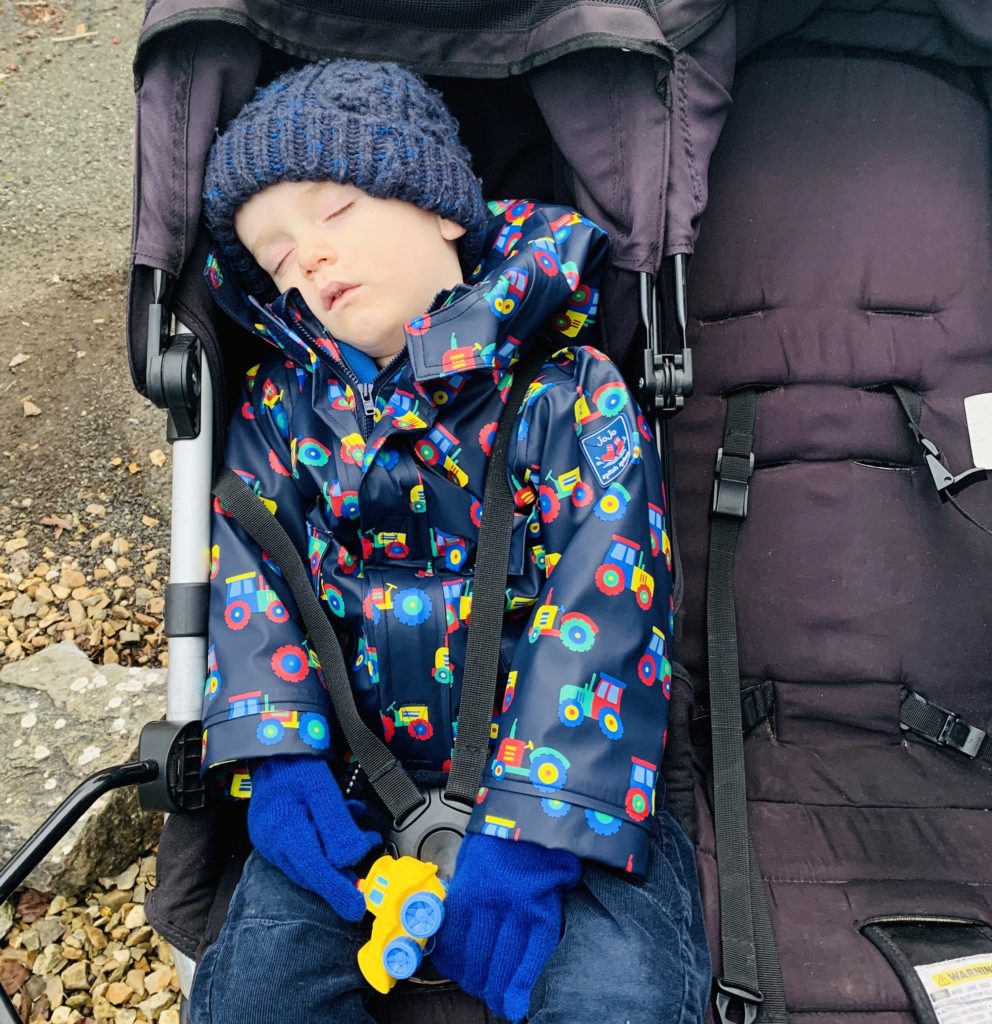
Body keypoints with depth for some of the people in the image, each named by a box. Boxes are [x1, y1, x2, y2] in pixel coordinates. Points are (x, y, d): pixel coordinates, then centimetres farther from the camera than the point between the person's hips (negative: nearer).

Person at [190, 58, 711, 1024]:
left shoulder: (574, 391, -7)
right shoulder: (281, 407, 8)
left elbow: (600, 608, -14)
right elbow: (249, 572, 3)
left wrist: (533, 828, -21)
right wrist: (277, 759, -11)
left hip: (562, 776, -2)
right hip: (357, 788, 3)